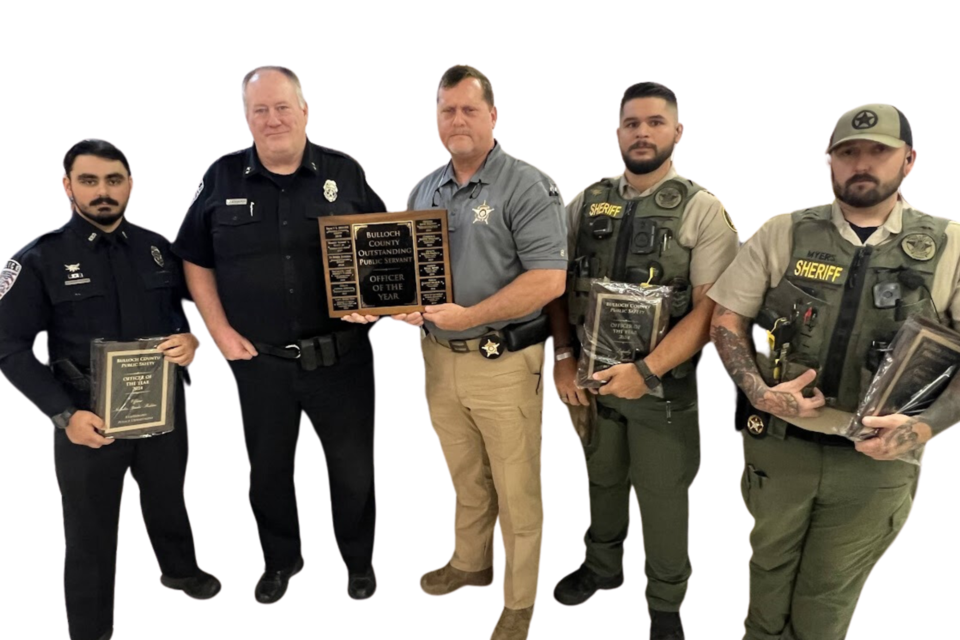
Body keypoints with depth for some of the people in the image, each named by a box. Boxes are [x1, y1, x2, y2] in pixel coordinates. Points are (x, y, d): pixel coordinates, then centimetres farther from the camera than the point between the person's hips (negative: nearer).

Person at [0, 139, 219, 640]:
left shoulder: (157, 249, 1)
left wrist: (192, 340, -14)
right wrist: (64, 414, -18)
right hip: (89, 417, -3)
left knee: (168, 500, 26)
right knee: (90, 533, 11)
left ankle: (181, 570, 53)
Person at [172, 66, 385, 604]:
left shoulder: (344, 173, -2)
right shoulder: (223, 178, 0)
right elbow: (195, 261, 7)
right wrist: (221, 331, -1)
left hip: (341, 355, -1)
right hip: (260, 361, 1)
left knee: (353, 464, 13)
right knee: (269, 467, 17)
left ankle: (360, 558, 38)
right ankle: (281, 559, 42)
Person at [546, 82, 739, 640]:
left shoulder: (702, 211, -8)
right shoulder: (587, 203, 3)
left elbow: (711, 310, -14)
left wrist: (646, 371, -22)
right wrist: (564, 358, -4)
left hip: (663, 384, -3)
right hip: (591, 376, 3)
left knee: (662, 495, 11)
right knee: (603, 479, 21)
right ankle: (603, 566, 46)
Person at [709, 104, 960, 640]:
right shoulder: (782, 234, -3)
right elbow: (726, 319, 0)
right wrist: (757, 391, -14)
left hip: (876, 458, 0)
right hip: (777, 444, 1)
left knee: (829, 592, 17)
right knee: (771, 567, 22)